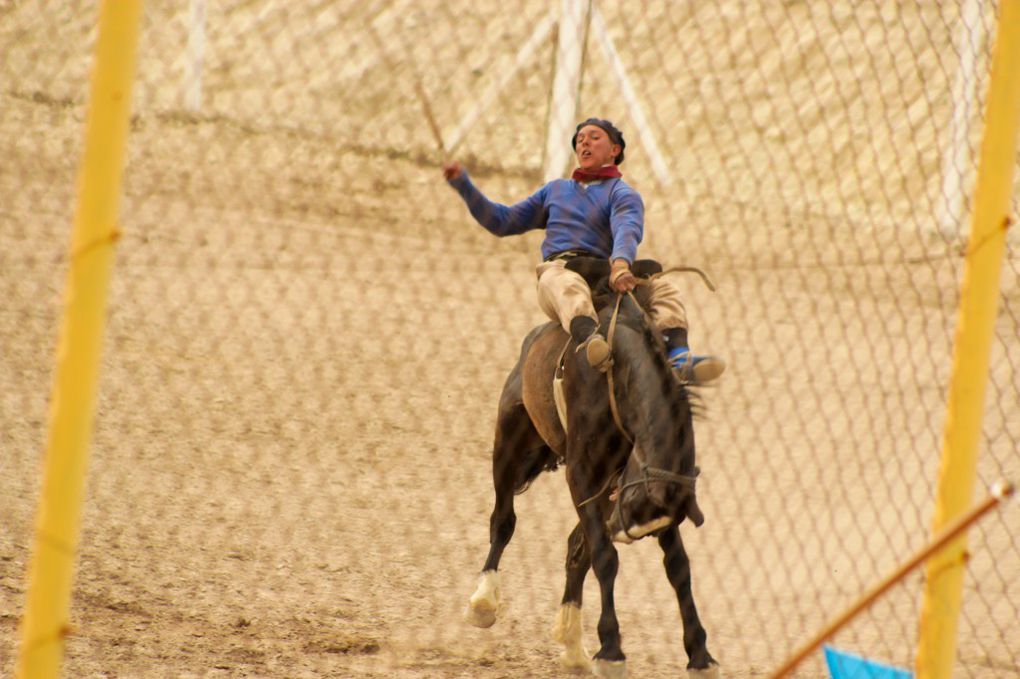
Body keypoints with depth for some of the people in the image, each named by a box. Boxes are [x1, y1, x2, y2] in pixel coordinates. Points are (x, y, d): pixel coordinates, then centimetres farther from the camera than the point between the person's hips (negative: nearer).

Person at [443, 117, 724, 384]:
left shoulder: (623, 194, 15)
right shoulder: (556, 190, 31)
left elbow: (627, 230, -8)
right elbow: (503, 222, 35)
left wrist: (620, 264, -33)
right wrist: (463, 185, 25)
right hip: (557, 270, 0)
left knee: (662, 287, -25)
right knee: (568, 285, -39)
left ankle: (679, 358, -47)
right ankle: (589, 340, -71)